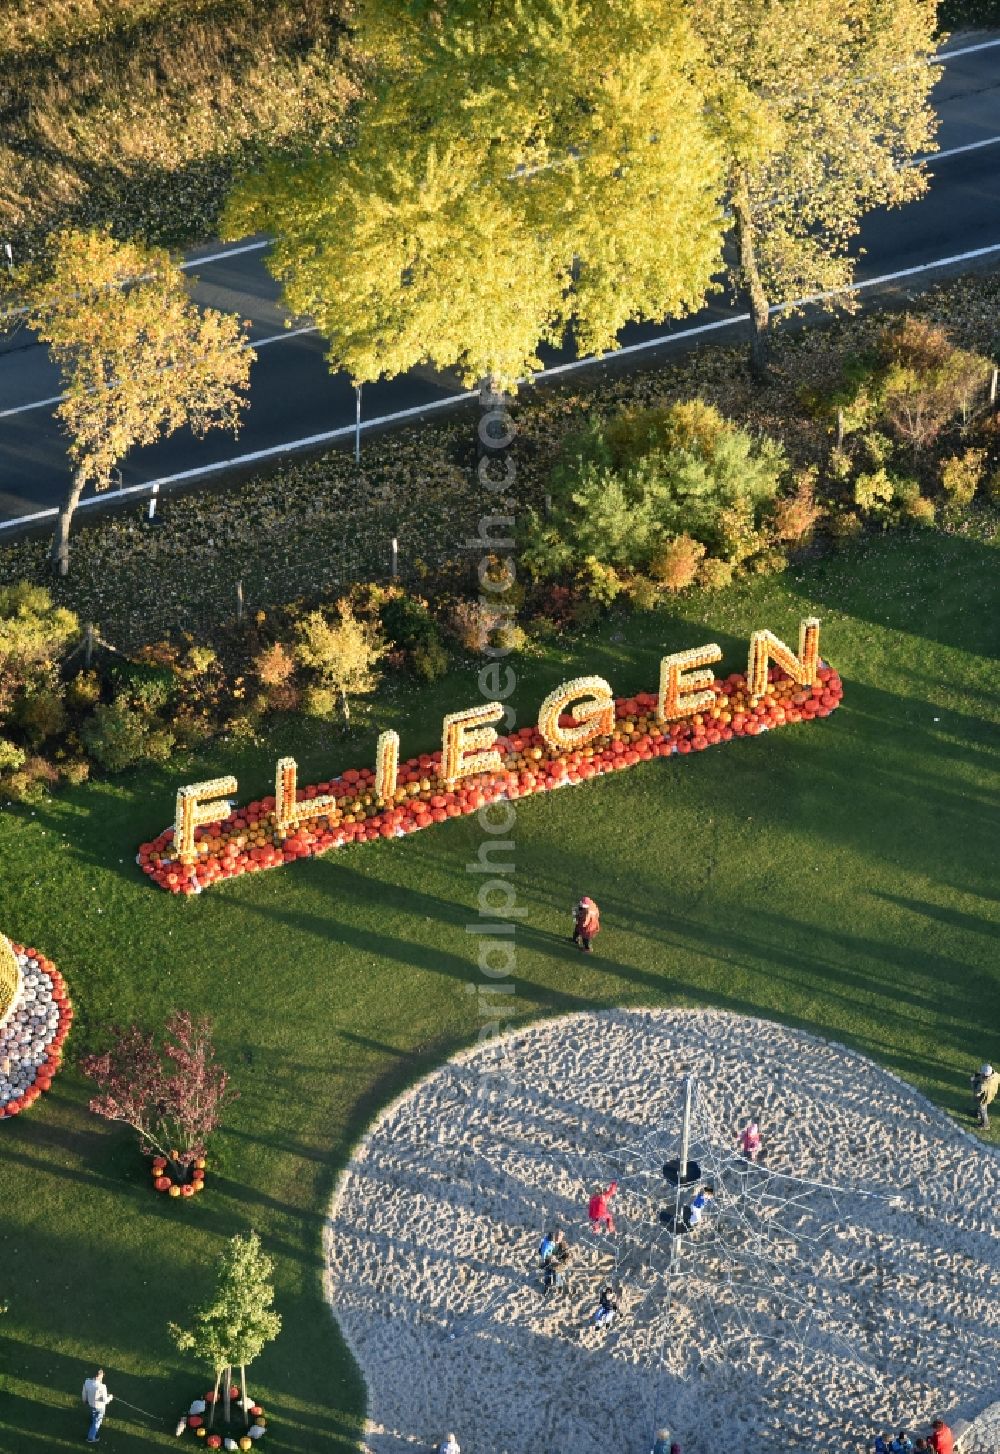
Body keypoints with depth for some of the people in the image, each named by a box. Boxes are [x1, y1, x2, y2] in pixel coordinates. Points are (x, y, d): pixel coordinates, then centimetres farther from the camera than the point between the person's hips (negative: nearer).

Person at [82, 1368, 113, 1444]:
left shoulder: (87, 1382, -23)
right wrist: (110, 1397, -3)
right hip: (100, 1407, -5)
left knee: (93, 1420, 33)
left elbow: (84, 1393, -5)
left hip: (91, 1405, 5)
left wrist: (85, 1400, 17)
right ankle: (91, 1438, 34)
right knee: (96, 1422, 18)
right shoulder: (102, 1387, -38)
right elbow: (105, 1400, -26)